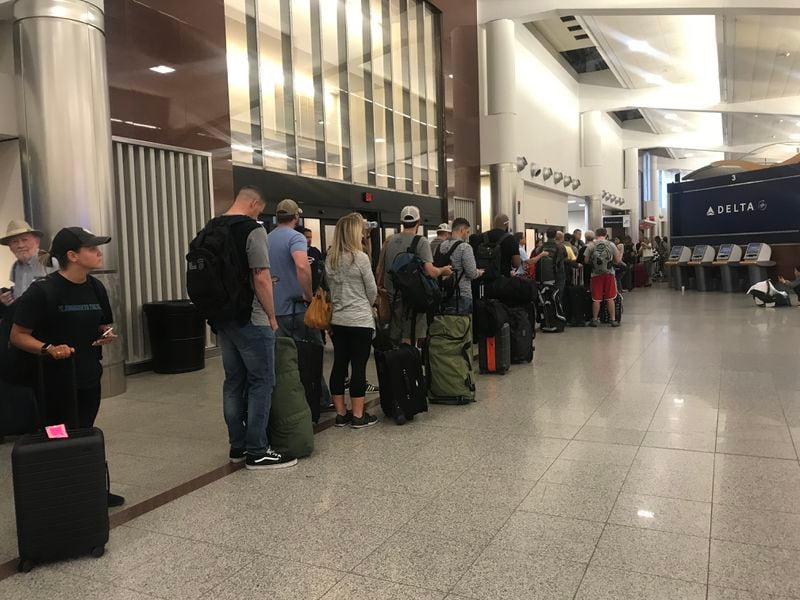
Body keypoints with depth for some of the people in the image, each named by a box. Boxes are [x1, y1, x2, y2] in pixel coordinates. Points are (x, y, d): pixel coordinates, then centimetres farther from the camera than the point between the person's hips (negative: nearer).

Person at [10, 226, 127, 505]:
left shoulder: (96, 288, 5)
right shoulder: (43, 291, -15)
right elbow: (18, 336, -12)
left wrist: (108, 336, -5)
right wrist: (48, 349, -28)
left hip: (90, 379, 6)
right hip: (57, 383, -6)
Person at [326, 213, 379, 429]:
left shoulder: (330, 258, 5)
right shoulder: (360, 257, -11)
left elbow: (329, 288, 11)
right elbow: (372, 290, -4)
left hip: (337, 320, 6)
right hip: (360, 320, -6)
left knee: (339, 364, 9)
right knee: (358, 366, 0)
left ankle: (341, 413, 17)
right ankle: (358, 416, 7)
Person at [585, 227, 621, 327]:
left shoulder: (591, 246, -4)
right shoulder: (611, 245, -2)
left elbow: (586, 261, -1)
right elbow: (618, 261, -1)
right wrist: (620, 254, 19)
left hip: (596, 274, 0)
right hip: (609, 274, 0)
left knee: (596, 299, 6)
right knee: (610, 298, 7)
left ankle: (595, 320, 13)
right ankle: (612, 320, 10)